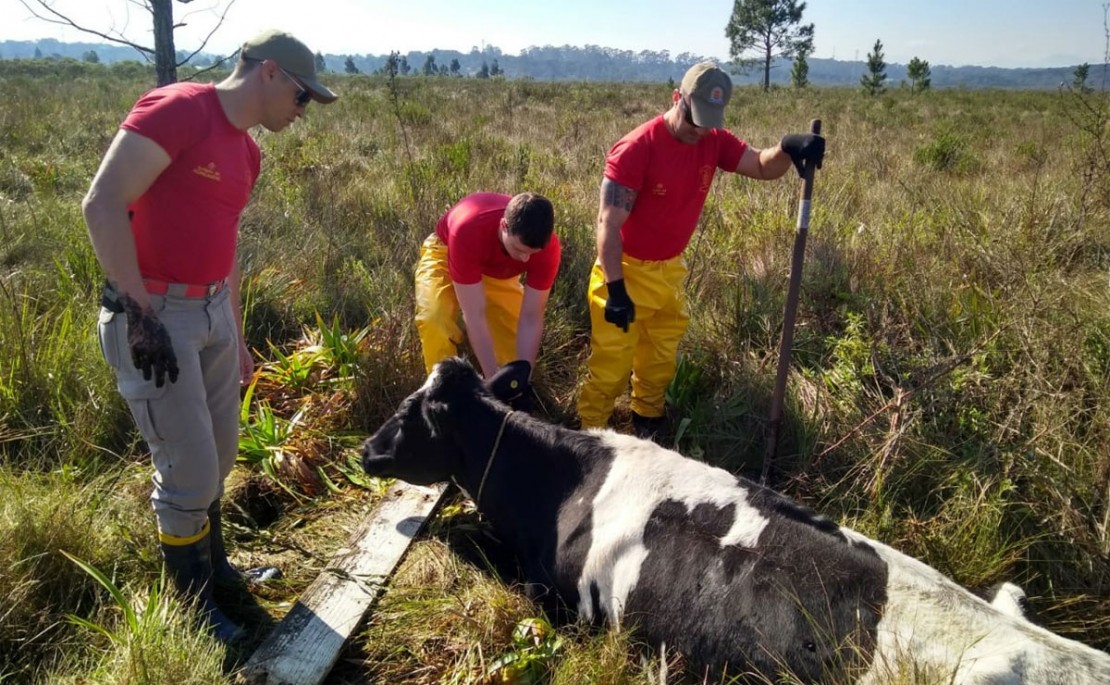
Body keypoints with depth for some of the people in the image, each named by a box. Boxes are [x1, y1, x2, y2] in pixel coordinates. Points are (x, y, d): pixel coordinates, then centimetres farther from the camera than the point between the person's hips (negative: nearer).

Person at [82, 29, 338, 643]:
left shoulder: (246, 150, 12)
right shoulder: (178, 108, -14)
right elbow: (102, 204, -19)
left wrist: (238, 336, 22)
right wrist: (140, 311, -20)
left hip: (212, 311, 9)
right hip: (154, 314, -8)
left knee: (221, 452, 18)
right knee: (190, 469, 0)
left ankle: (214, 567, 39)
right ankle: (192, 602, 22)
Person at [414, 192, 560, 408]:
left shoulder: (548, 247, -34)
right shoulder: (467, 231, -45)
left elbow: (531, 318, -26)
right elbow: (474, 317, -41)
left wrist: (523, 377, -30)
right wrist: (493, 380, -41)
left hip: (500, 269, 4)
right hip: (446, 253, -3)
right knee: (434, 319, -29)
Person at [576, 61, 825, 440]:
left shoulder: (714, 141, -4)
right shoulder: (636, 148, -23)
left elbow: (763, 167, -2)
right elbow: (608, 224, -24)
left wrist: (787, 148, -26)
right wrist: (616, 290, -28)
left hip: (670, 270, 7)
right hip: (626, 270, -6)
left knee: (661, 361, 21)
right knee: (611, 367, 0)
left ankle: (648, 429, 42)